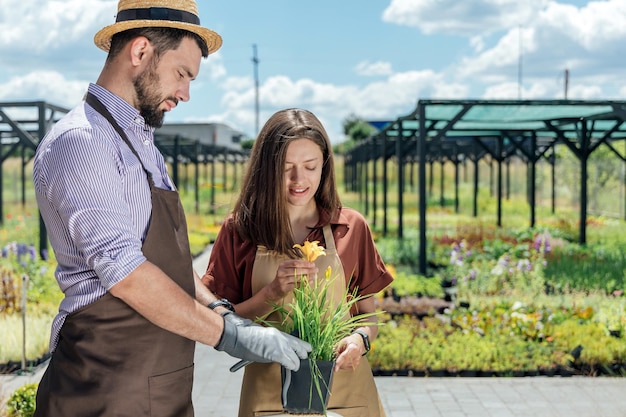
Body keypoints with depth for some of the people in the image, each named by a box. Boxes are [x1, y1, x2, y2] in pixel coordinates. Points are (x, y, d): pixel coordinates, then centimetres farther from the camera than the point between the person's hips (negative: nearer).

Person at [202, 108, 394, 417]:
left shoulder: (351, 228, -1)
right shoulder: (239, 230, -3)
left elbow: (369, 315, 6)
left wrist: (361, 339, -16)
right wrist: (273, 293, -19)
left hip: (343, 388, 1)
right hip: (268, 389, -1)